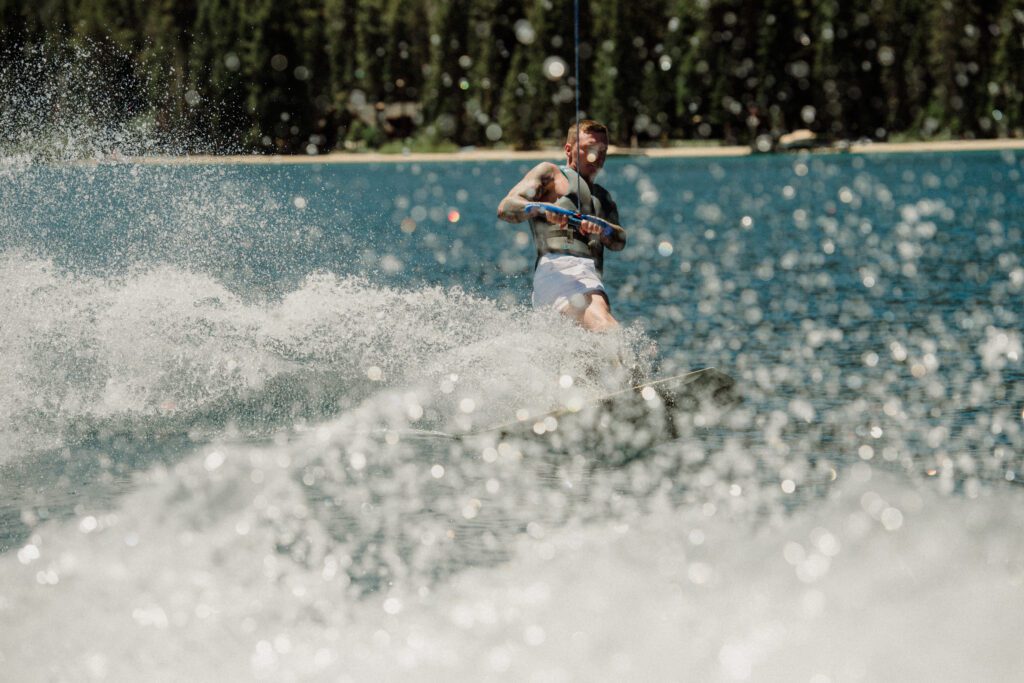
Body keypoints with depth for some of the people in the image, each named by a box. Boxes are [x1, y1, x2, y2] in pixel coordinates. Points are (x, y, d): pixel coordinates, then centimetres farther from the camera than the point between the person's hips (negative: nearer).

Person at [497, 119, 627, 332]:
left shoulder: (603, 197, 36)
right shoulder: (550, 173, 20)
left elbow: (619, 241, 15)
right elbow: (505, 208, 5)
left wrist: (602, 228, -10)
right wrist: (542, 208, -15)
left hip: (590, 279, 8)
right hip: (559, 266, -8)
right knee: (600, 319, -34)